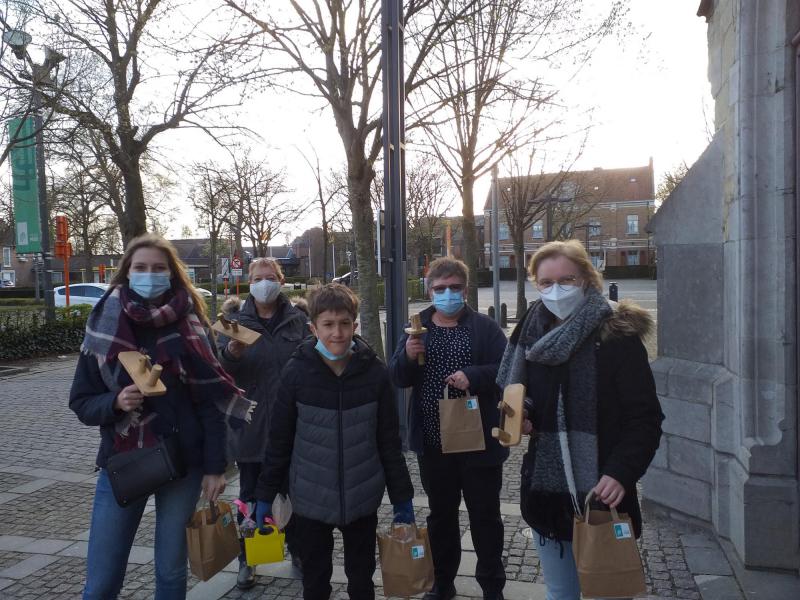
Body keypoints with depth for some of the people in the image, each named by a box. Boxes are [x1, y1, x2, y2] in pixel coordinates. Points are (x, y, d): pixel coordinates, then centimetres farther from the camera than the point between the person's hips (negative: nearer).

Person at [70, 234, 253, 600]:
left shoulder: (190, 328, -3)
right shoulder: (104, 327, -1)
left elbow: (211, 401, -2)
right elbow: (80, 402, 3)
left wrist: (214, 466, -5)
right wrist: (115, 402, -18)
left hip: (182, 462, -1)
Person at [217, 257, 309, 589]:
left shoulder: (297, 319, 1)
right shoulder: (234, 319, -1)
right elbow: (220, 367, -10)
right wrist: (231, 353, -31)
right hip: (251, 423, -1)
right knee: (250, 494, 9)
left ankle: (297, 550, 33)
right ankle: (247, 560, 25)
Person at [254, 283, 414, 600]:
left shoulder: (374, 371, -8)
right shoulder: (296, 371, -10)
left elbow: (389, 440, -1)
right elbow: (279, 439, -3)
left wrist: (401, 497, 2)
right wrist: (265, 494, 0)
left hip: (362, 498, 1)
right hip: (310, 499, 0)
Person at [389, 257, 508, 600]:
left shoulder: (485, 327, -5)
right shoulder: (417, 328, 4)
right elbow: (398, 378, 4)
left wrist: (473, 376, -27)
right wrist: (408, 356, -17)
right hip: (433, 442, 3)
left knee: (485, 516, 10)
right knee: (440, 513, 19)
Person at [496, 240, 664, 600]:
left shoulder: (617, 335, -10)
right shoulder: (532, 335, 6)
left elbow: (645, 419, -12)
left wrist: (621, 472, -25)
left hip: (600, 494, -5)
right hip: (546, 491, 5)